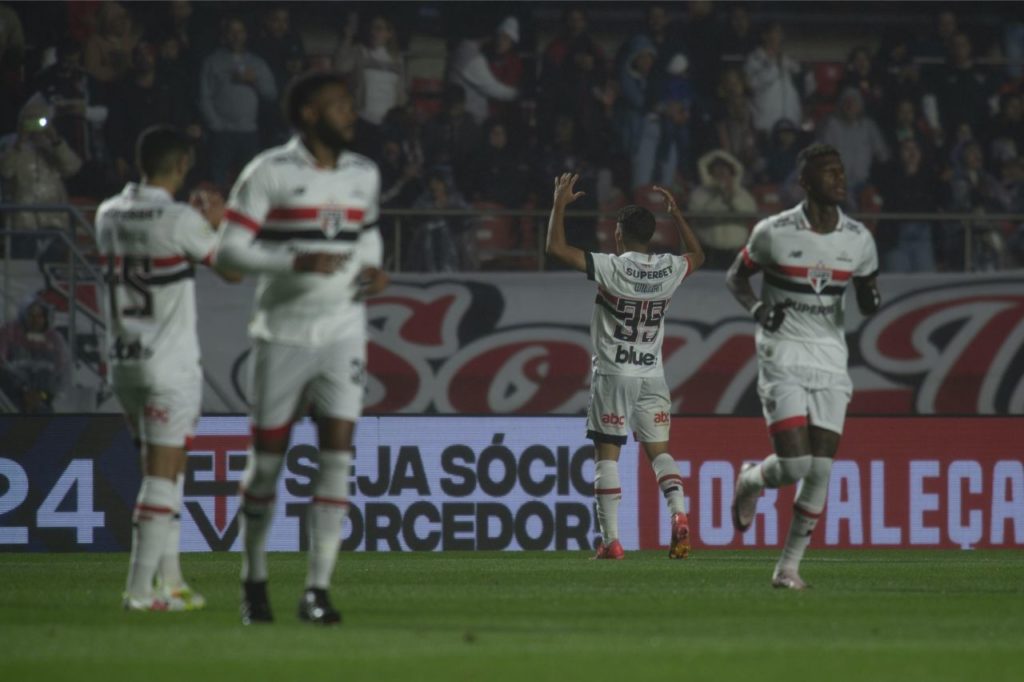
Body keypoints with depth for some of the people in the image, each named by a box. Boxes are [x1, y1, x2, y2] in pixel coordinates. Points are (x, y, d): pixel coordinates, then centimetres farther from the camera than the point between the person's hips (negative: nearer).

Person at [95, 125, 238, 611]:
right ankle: (140, 590, -7)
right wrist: (218, 223, 15)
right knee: (160, 474, -4)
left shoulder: (109, 216, 5)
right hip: (170, 363, -7)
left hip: (123, 361, 7)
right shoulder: (181, 221, -15)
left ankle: (170, 579, 17)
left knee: (167, 467, 17)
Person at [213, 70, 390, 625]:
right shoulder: (269, 172, -8)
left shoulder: (364, 175, 9)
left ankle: (317, 590, -7)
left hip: (342, 332, 4)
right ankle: (254, 582, 20)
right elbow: (229, 248, -10)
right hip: (282, 333, -4)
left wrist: (373, 269, 3)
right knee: (267, 456, 4)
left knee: (338, 452, -8)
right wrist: (296, 262, -22)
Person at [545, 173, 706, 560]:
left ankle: (611, 539, -3)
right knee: (659, 451, 10)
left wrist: (560, 203, -1)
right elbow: (698, 255, 25)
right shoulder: (669, 270, 1)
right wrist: (676, 214, 28)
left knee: (607, 455, 2)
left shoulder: (610, 268, -13)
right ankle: (678, 512, -15)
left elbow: (556, 248, -12)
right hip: (652, 375, 4)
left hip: (613, 373, -4)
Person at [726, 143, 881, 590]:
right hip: (782, 356, -4)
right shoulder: (774, 232, -8)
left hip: (830, 360, 4)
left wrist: (871, 300, -12)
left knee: (820, 470, -2)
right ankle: (751, 481, 22)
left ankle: (789, 566, 10)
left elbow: (867, 305, 13)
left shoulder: (858, 239, 3)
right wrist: (757, 308, -13)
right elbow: (735, 277, 6)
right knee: (794, 465, -14)